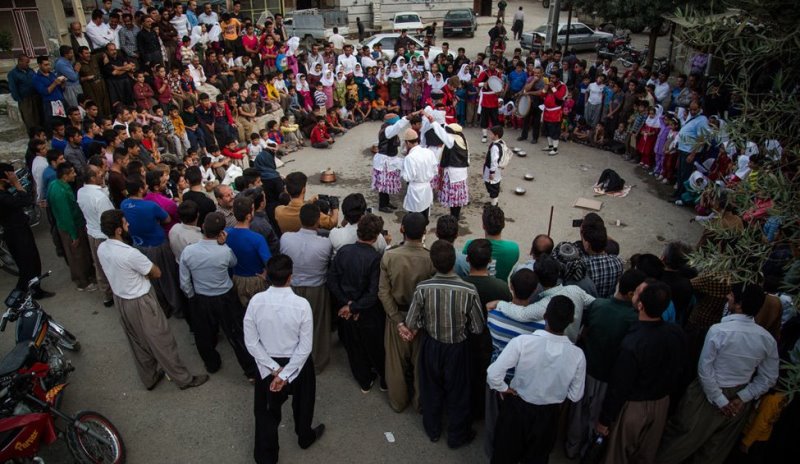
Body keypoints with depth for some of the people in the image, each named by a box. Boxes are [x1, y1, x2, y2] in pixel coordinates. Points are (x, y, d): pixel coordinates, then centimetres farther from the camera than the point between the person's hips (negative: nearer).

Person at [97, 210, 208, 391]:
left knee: (138, 342, 23)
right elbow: (156, 273, -17)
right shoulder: (130, 253, -31)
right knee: (162, 342, 7)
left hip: (120, 300, 8)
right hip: (141, 302, -8)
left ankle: (149, 378, 41)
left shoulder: (101, 248, -5)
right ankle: (184, 379, 22)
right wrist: (144, 272, 1)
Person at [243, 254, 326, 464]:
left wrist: (273, 368, -9)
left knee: (266, 410, 21)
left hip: (267, 363, 1)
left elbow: (251, 342, -13)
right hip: (297, 363, -1)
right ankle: (305, 437, 54)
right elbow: (305, 347, -22)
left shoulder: (256, 301, -19)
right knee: (302, 403, 28)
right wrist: (286, 374, -15)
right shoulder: (301, 304, -25)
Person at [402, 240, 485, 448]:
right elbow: (478, 328, -14)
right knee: (457, 393, 21)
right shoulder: (469, 291, -26)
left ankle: (432, 430, 46)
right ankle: (457, 436, 41)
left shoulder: (422, 288, -23)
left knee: (431, 390, 25)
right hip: (457, 348, -1)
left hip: (431, 346, 1)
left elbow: (411, 324, -13)